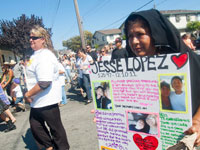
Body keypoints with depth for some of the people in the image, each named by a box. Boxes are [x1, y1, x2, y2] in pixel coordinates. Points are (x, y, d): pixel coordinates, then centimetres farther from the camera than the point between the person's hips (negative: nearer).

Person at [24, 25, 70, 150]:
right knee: (35, 125, 21)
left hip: (47, 100, -10)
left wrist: (28, 94, -19)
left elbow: (44, 82, -32)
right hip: (37, 101, 10)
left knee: (55, 127, 8)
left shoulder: (45, 56, -23)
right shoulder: (37, 54, 10)